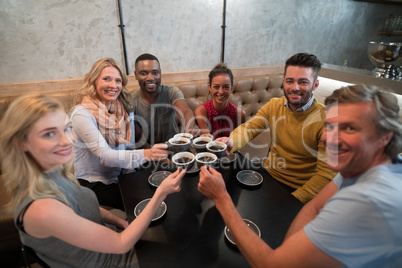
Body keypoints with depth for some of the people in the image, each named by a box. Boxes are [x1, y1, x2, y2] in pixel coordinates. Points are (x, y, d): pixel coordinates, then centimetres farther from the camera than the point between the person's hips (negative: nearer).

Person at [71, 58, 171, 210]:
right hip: (94, 184, -5)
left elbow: (130, 146, 6)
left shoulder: (124, 108, 2)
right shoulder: (82, 114, -18)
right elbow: (104, 155, -28)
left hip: (121, 176, 6)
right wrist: (145, 155, -41)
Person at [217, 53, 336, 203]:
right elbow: (248, 128, -7)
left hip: (299, 189, -4)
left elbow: (327, 173, -17)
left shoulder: (325, 119, -17)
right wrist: (231, 142, -30)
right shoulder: (274, 106, 0)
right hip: (268, 175, 5)